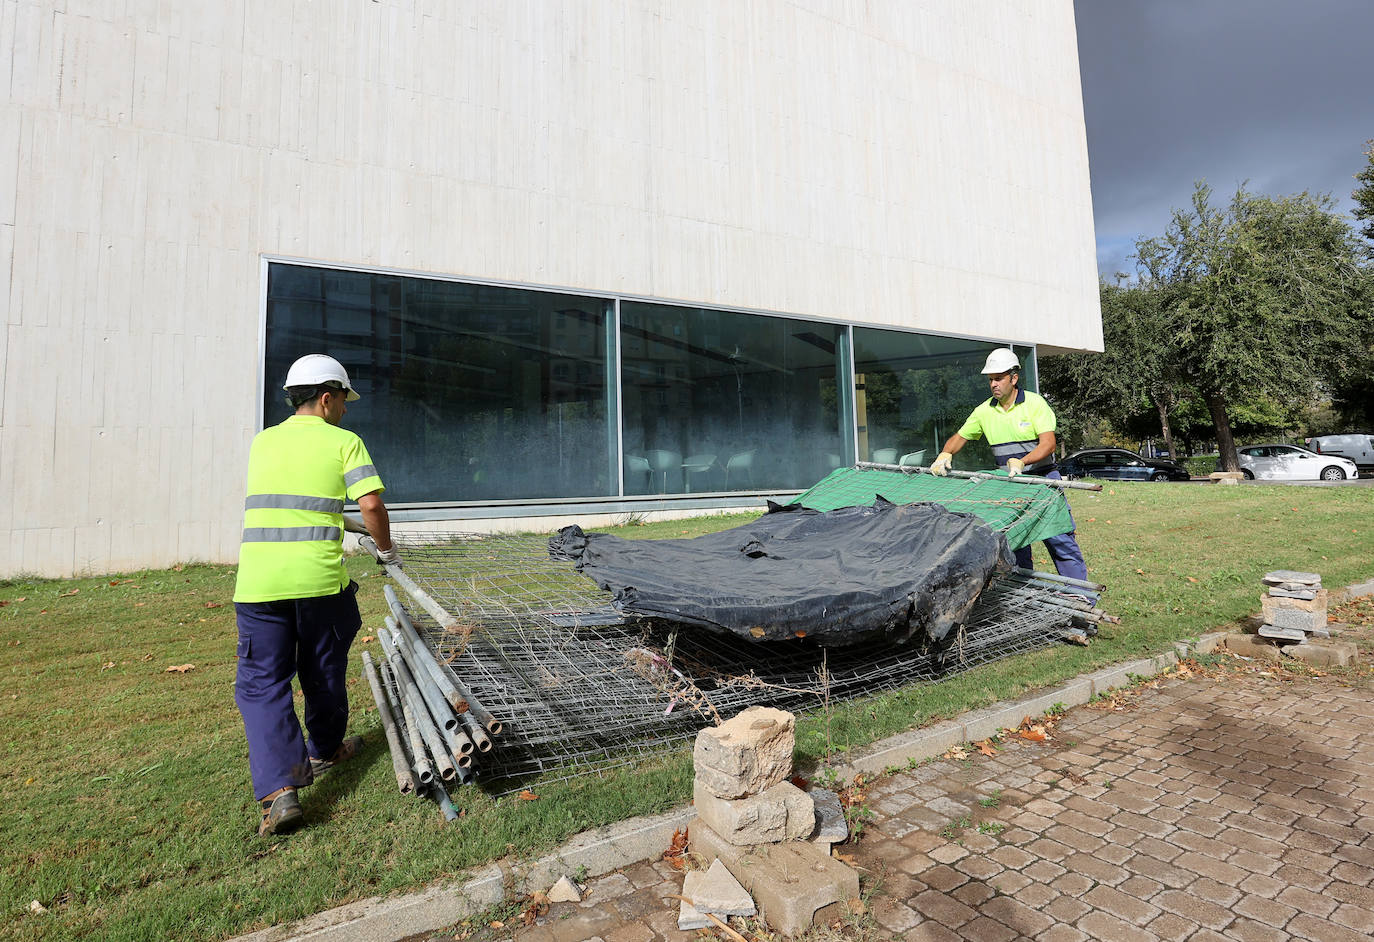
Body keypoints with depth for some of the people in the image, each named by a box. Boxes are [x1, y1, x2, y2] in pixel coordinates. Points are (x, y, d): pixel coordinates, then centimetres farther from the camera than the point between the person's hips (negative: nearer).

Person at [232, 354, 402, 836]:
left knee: (261, 682, 9)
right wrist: (387, 550, 6)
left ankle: (279, 790, -1)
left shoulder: (262, 442, 13)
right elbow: (371, 505, -12)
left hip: (258, 580, 2)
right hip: (319, 579, -2)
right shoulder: (344, 441, 0)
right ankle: (325, 750, 39)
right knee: (323, 672, 18)